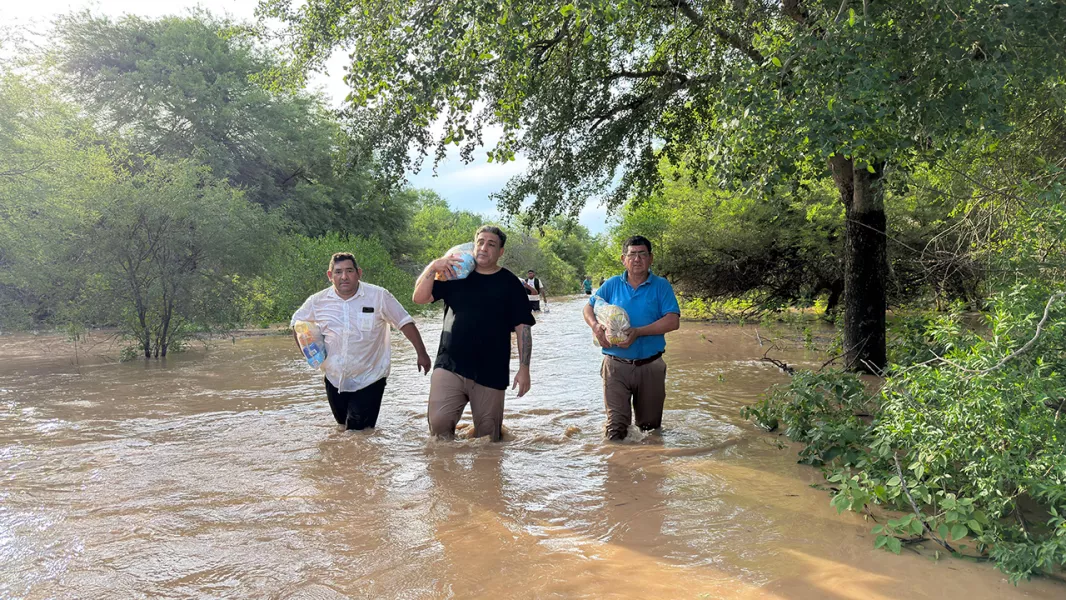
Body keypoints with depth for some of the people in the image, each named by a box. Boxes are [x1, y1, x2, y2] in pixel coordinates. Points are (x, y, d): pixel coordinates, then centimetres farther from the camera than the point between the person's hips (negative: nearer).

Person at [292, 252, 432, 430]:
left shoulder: (379, 296, -14)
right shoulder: (318, 301, -5)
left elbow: (405, 323, -9)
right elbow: (297, 323, 11)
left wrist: (422, 354, -10)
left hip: (369, 380, -4)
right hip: (334, 379, 4)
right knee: (343, 427, 21)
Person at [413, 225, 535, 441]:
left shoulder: (509, 283, 4)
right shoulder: (456, 275, 10)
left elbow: (523, 327, 2)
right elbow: (419, 298, 4)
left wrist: (524, 369, -6)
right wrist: (433, 267, -11)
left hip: (491, 373, -1)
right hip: (450, 366, 1)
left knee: (488, 436, 4)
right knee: (438, 422, -14)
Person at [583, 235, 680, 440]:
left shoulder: (661, 286, -1)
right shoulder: (612, 285, 6)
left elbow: (673, 321, -12)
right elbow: (589, 308, 12)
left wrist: (638, 332, -21)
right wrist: (595, 326, -12)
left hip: (651, 367, 0)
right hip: (616, 365, 0)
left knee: (650, 426, 16)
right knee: (616, 425, -3)